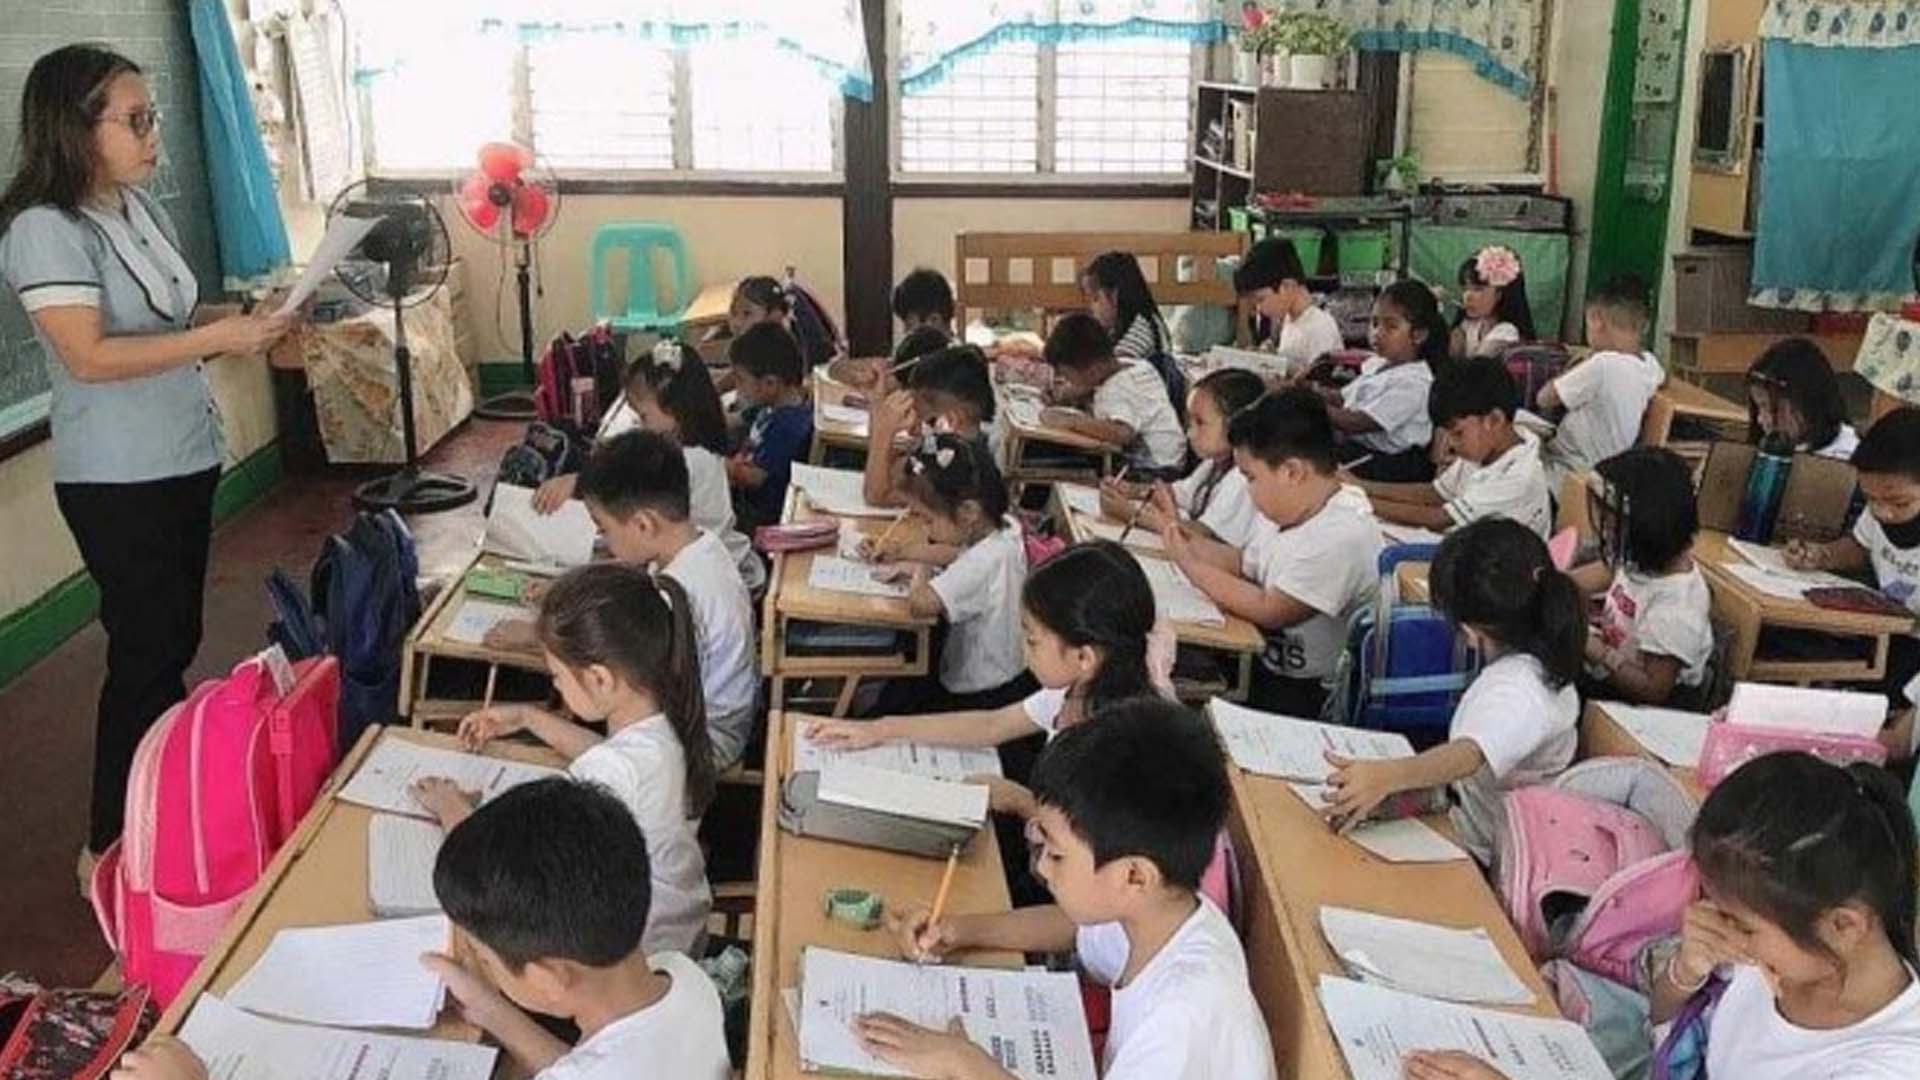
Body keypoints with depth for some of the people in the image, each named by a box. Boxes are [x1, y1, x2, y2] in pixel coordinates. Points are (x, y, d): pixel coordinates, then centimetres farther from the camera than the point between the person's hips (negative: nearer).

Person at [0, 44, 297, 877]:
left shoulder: (141, 206, 8)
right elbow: (89, 356, -24)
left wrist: (243, 314, 2)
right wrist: (220, 337, -25)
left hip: (182, 460, 8)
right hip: (117, 484, -8)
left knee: (175, 644, 16)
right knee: (144, 655, -1)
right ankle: (111, 847, 14)